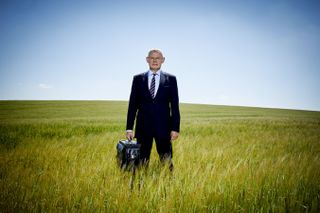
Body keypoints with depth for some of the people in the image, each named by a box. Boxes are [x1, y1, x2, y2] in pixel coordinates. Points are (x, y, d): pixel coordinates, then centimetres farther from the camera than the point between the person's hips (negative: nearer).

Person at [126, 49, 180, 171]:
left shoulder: (171, 79, 5)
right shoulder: (138, 79, 7)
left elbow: (175, 105, 3)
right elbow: (133, 104, 6)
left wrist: (175, 128, -3)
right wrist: (129, 128, 2)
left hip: (163, 126, -1)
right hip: (143, 126, 1)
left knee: (166, 161, 3)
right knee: (142, 162, 6)